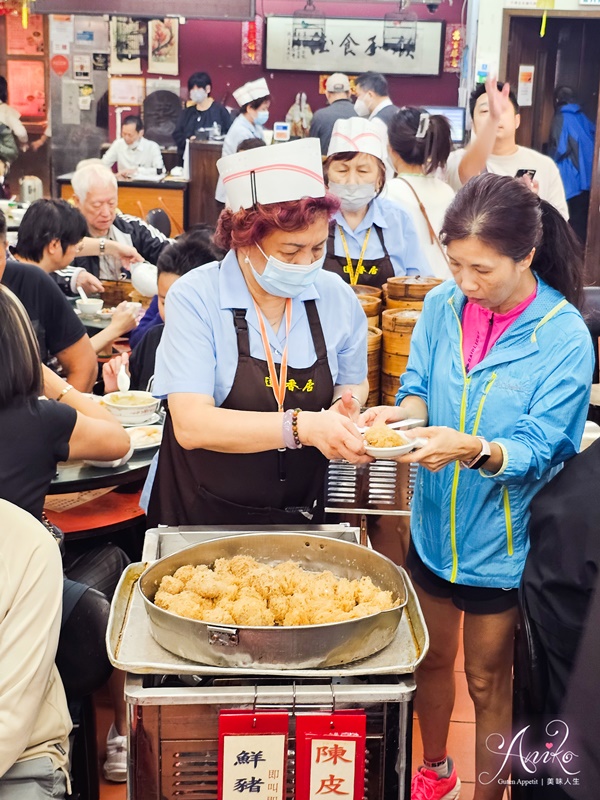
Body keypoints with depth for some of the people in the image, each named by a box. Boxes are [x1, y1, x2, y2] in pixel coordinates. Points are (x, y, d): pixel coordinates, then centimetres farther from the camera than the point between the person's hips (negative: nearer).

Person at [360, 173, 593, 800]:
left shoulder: (565, 337, -19)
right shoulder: (443, 305, -7)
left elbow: (538, 450, -21)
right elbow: (420, 388, -1)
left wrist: (474, 450, -41)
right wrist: (399, 413, -25)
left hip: (501, 540, -4)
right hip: (435, 524, 5)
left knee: (488, 681, 13)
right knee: (432, 659, 23)